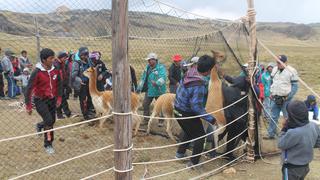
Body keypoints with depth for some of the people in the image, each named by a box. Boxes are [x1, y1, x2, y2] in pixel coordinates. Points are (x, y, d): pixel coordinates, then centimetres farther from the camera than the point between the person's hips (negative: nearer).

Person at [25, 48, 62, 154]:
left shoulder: (55, 70, -6)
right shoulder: (37, 72, -21)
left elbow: (59, 84, 10)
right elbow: (29, 89, -16)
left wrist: (59, 97, 6)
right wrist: (28, 106, -15)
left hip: (52, 100, 5)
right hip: (40, 100, -5)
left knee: (52, 121, 12)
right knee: (49, 121, -16)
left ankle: (40, 126, 48)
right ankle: (48, 144, 3)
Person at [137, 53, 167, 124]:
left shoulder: (161, 67, -13)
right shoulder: (148, 67, 8)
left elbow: (163, 77, -29)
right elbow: (143, 78, 15)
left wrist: (157, 83, -47)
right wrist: (139, 88, 14)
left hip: (158, 91, -6)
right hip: (149, 90, 6)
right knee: (145, 104, 9)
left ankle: (161, 121, 21)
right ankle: (146, 120, 24)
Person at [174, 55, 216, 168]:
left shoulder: (189, 73, -7)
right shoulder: (199, 86, -31)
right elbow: (196, 106, -31)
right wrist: (210, 118, -23)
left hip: (177, 110, 8)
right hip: (188, 114, -8)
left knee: (189, 132, 29)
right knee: (200, 136, 10)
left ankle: (180, 153, 40)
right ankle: (193, 162, 14)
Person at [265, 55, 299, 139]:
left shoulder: (291, 71, -10)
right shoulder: (274, 69, 7)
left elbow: (295, 86, -8)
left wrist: (288, 96, -15)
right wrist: (271, 93, 10)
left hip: (285, 99, -5)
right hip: (275, 98, 5)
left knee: (287, 117, 4)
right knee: (273, 117, 11)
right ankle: (271, 134, 19)